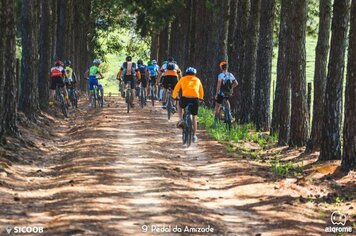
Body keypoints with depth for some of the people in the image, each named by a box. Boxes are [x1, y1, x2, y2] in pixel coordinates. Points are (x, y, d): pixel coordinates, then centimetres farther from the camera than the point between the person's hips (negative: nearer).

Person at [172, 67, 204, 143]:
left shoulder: (183, 79, 18)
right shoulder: (197, 80, 21)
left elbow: (176, 89, 21)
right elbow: (201, 92, 27)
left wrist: (174, 97, 37)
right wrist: (200, 98, 46)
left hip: (185, 98, -1)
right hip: (195, 99, 1)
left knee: (180, 106, 34)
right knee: (194, 117, 16)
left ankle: (181, 120, 13)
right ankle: (194, 136, 15)